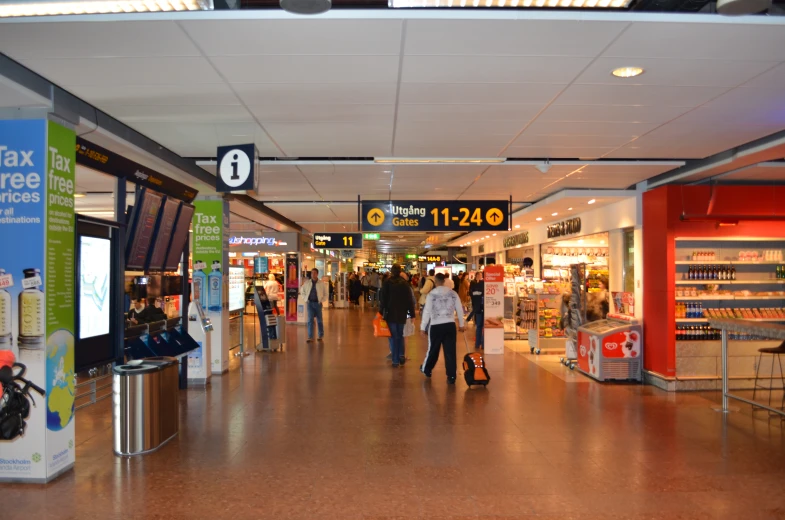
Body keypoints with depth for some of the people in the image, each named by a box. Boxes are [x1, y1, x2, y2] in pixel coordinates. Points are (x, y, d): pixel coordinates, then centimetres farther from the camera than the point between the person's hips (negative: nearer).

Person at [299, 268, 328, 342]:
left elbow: (325, 294, 7)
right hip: (310, 303, 1)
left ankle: (321, 336, 22)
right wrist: (305, 299, 4)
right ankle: (310, 337, -6)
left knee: (319, 320, 8)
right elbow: (302, 292, 16)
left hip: (318, 303, -1)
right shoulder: (307, 283, 5)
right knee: (310, 320, -5)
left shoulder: (321, 283, 0)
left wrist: (321, 301, -6)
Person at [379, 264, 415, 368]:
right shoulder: (405, 283, -1)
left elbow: (383, 298, -7)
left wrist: (381, 312, -1)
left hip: (390, 313, -2)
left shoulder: (387, 282, -6)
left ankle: (396, 361, 2)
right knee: (400, 336, 19)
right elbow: (410, 299, -1)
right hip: (402, 314, 2)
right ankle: (401, 355, 2)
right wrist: (412, 313, 3)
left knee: (393, 337, 4)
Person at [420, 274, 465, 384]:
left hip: (436, 325, -2)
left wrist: (423, 327, 3)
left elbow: (427, 311, -6)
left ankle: (426, 369, 36)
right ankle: (451, 377, 4)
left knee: (433, 349, 15)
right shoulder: (453, 293, 1)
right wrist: (461, 324, 19)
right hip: (450, 325, 2)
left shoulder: (431, 294, -7)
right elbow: (459, 309, 7)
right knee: (450, 351, 3)